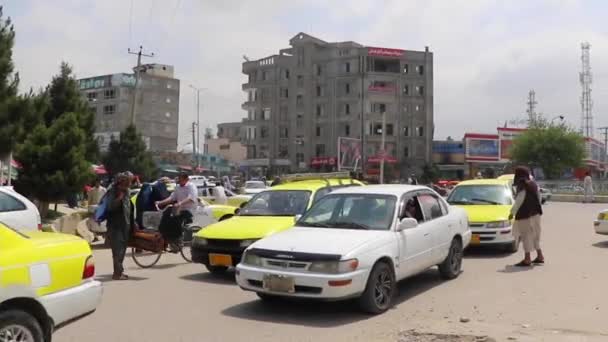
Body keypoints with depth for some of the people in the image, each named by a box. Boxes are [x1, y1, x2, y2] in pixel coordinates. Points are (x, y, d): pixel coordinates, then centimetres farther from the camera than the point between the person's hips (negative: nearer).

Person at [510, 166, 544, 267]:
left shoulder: (522, 187, -18)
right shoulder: (533, 185, 7)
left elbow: (518, 202, -16)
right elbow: (537, 199, 12)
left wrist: (512, 213, -7)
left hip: (525, 215, -9)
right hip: (535, 213, 9)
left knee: (526, 236, -2)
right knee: (534, 236, 18)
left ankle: (527, 259, 2)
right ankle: (540, 256, 24)